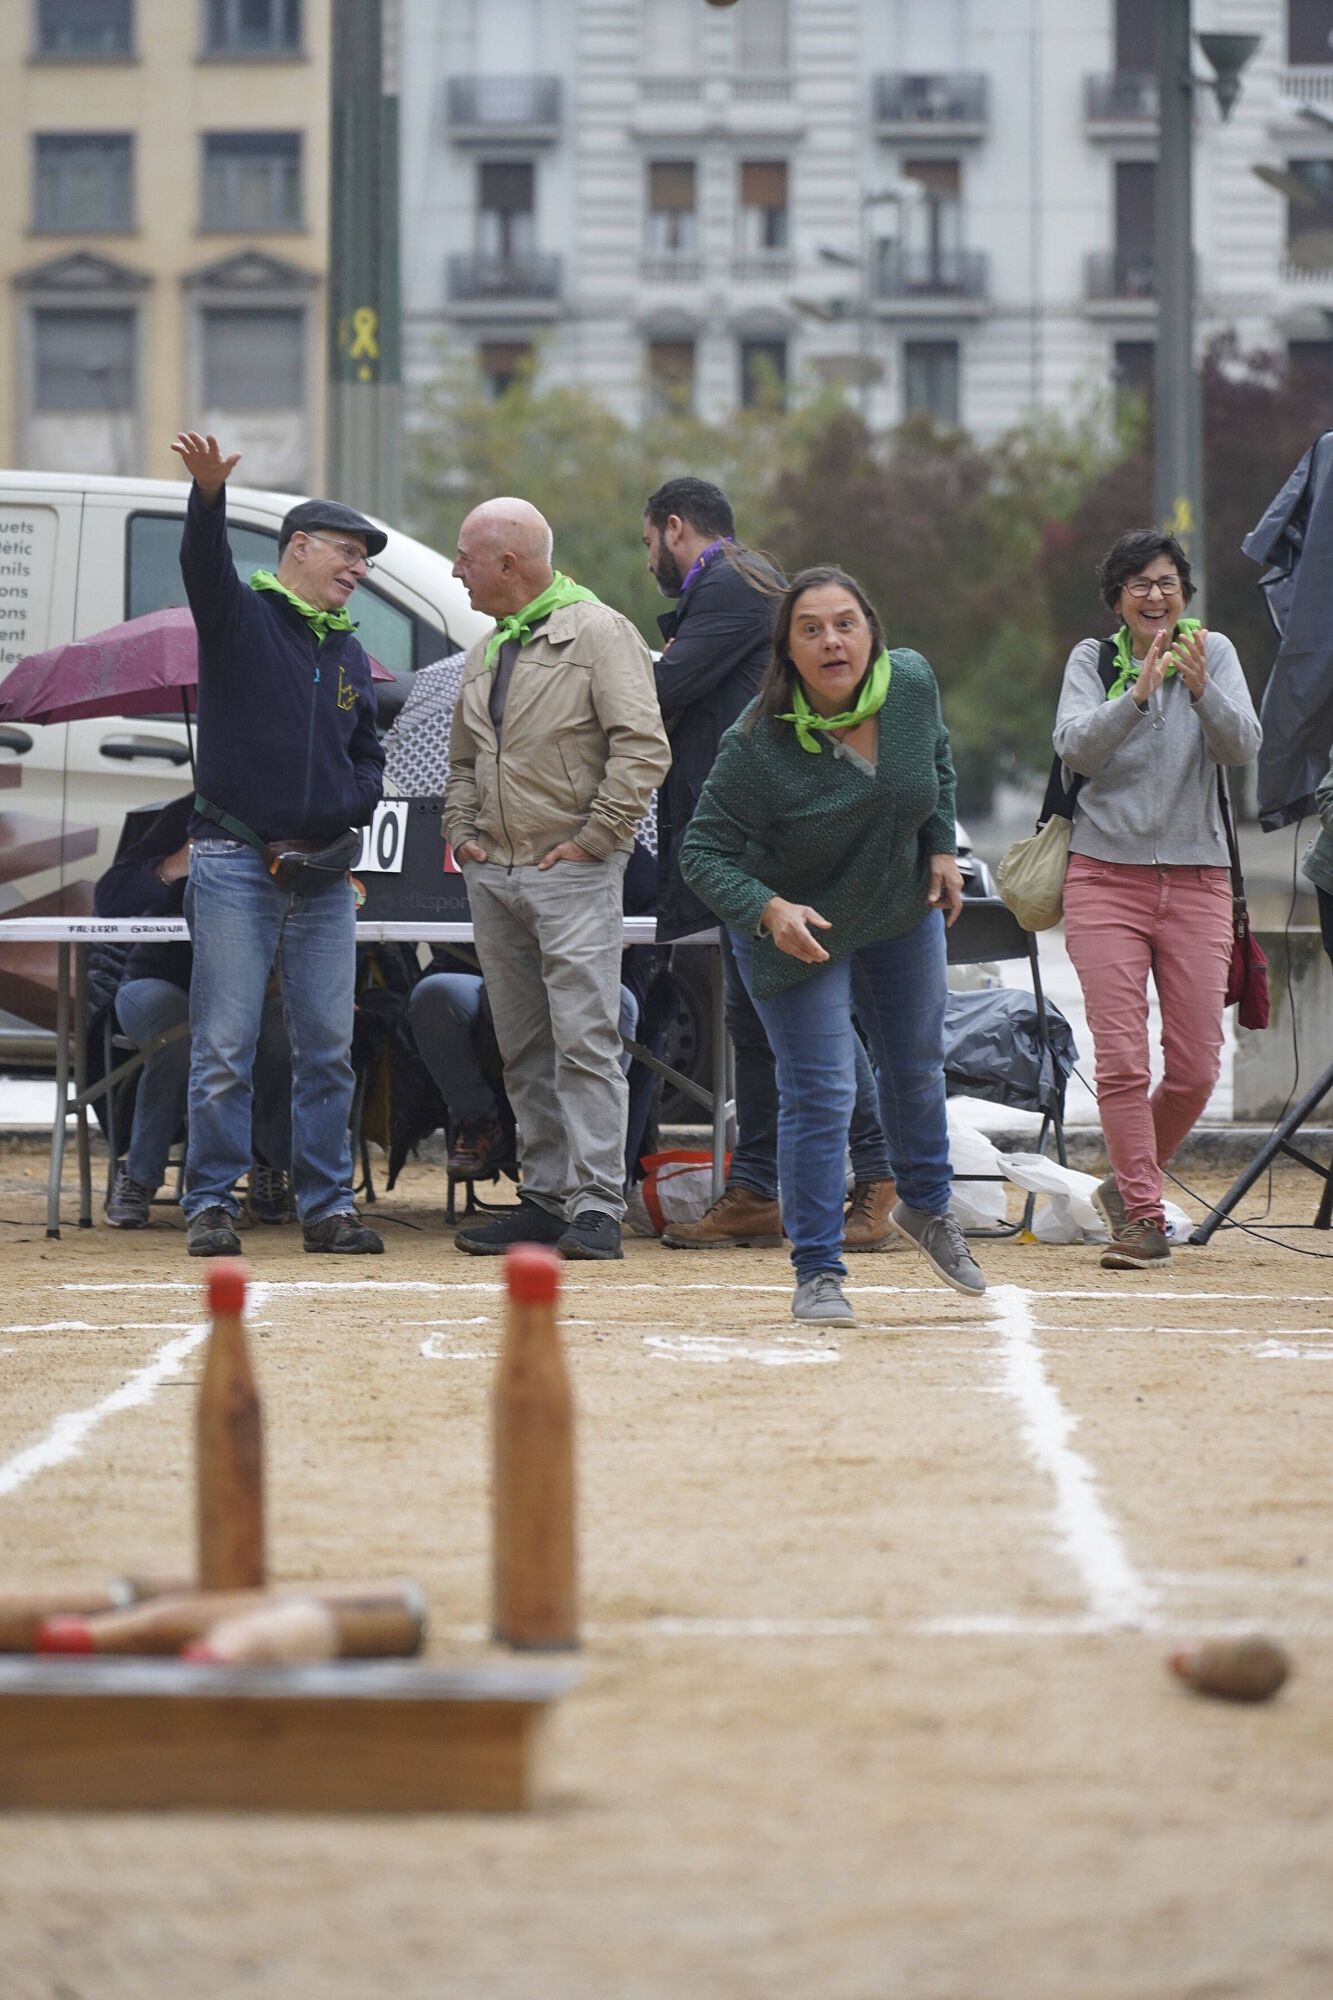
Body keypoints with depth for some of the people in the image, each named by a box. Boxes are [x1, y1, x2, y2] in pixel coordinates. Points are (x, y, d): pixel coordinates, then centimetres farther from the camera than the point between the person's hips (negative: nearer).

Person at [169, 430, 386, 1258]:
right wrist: (209, 496, -41)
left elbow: (368, 753, 25)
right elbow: (205, 566, -21)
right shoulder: (242, 615, 0)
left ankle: (329, 1204, 11)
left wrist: (351, 805, 3)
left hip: (324, 873, 6)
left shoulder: (349, 653, 18)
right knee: (225, 1048, -6)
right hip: (236, 863, -6)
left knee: (328, 1049, 5)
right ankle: (212, 1203, -1)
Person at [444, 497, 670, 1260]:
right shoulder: (487, 652, 18)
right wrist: (461, 828, 11)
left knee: (584, 1039, -12)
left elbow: (643, 747, -14)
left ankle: (597, 1205, -14)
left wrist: (594, 836, -15)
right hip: (493, 875, 8)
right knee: (524, 1048, 8)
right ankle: (545, 1197, 13)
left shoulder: (598, 633, -6)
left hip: (573, 874, -8)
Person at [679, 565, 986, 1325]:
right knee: (819, 1093, -9)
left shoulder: (913, 684, -17)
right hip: (799, 929, -5)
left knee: (918, 1066, 21)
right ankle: (819, 1274, 3)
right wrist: (768, 911, -42)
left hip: (904, 908, 5)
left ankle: (927, 1206, 47)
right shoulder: (757, 746, -32)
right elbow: (703, 854, -26)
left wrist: (942, 847, 1)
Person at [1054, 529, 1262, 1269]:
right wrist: (1140, 692, -28)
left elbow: (1241, 747, -10)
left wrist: (1201, 688, -28)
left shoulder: (1214, 652, 4)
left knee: (1196, 1069, 0)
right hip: (1107, 875, -1)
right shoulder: (1093, 660, 4)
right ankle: (1144, 1217, -5)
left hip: (1196, 880, 1)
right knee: (1122, 1059, -10)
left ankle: (1127, 1186, 22)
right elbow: (1076, 748, -13)